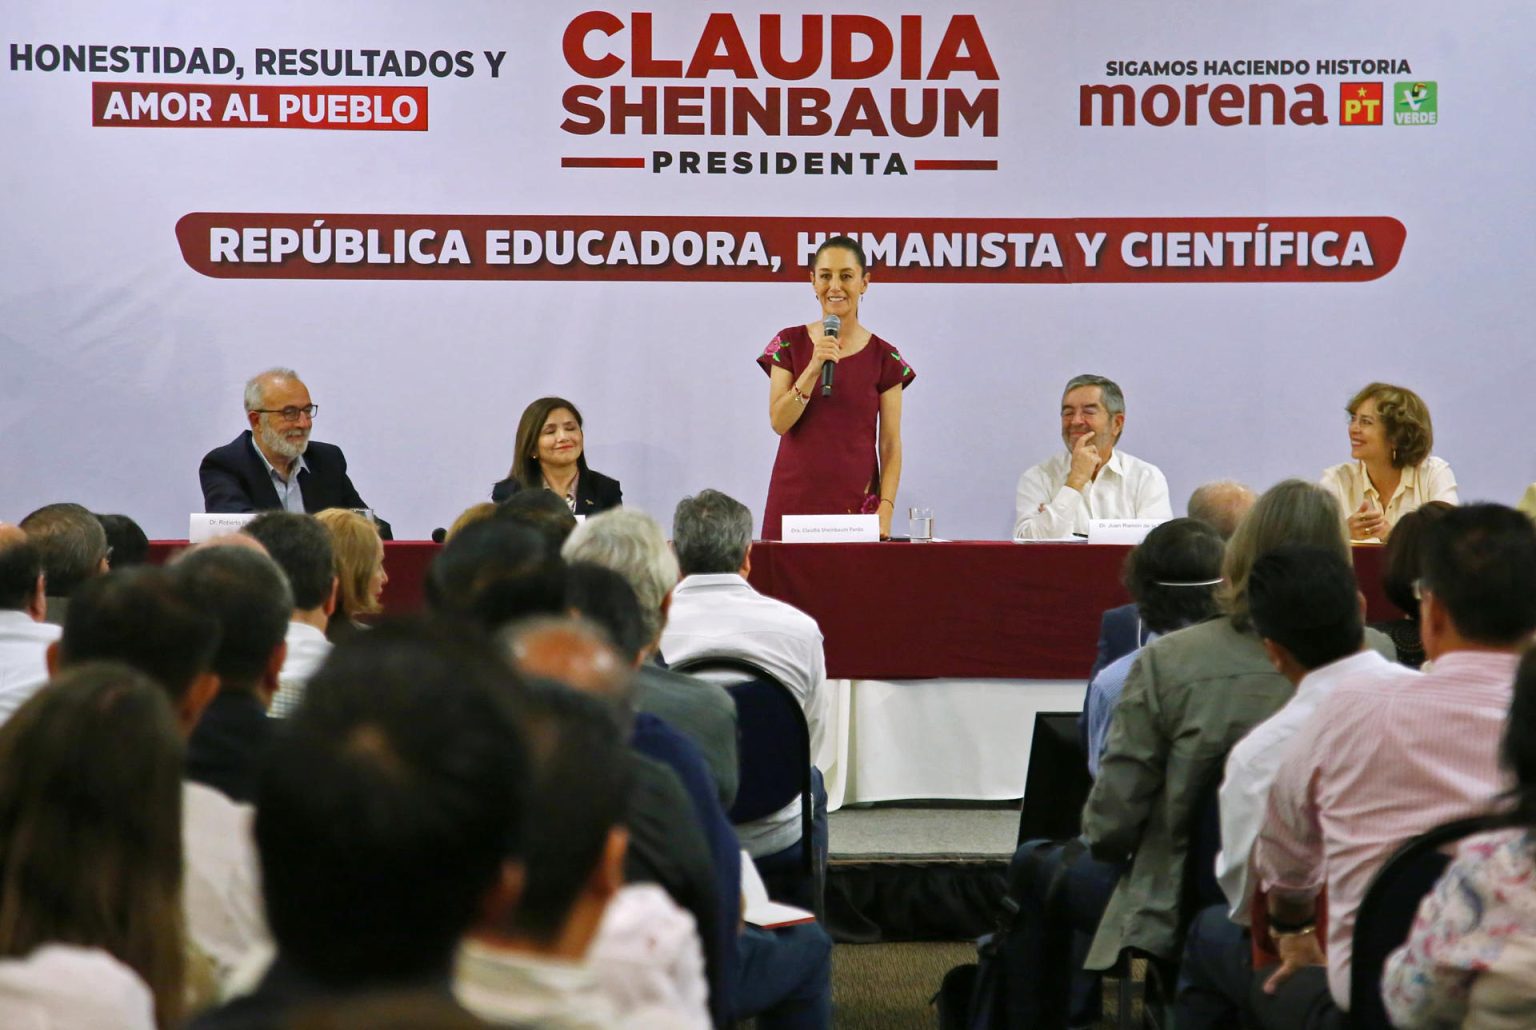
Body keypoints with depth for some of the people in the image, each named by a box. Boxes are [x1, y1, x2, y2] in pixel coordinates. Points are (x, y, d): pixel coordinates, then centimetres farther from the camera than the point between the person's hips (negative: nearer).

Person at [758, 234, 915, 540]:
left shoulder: (884, 358, 2)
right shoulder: (790, 344, 4)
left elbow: (890, 444, 1)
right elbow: (779, 422, -5)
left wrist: (886, 507, -10)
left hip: (857, 501, 0)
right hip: (795, 500, 0)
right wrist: (814, 368, -16)